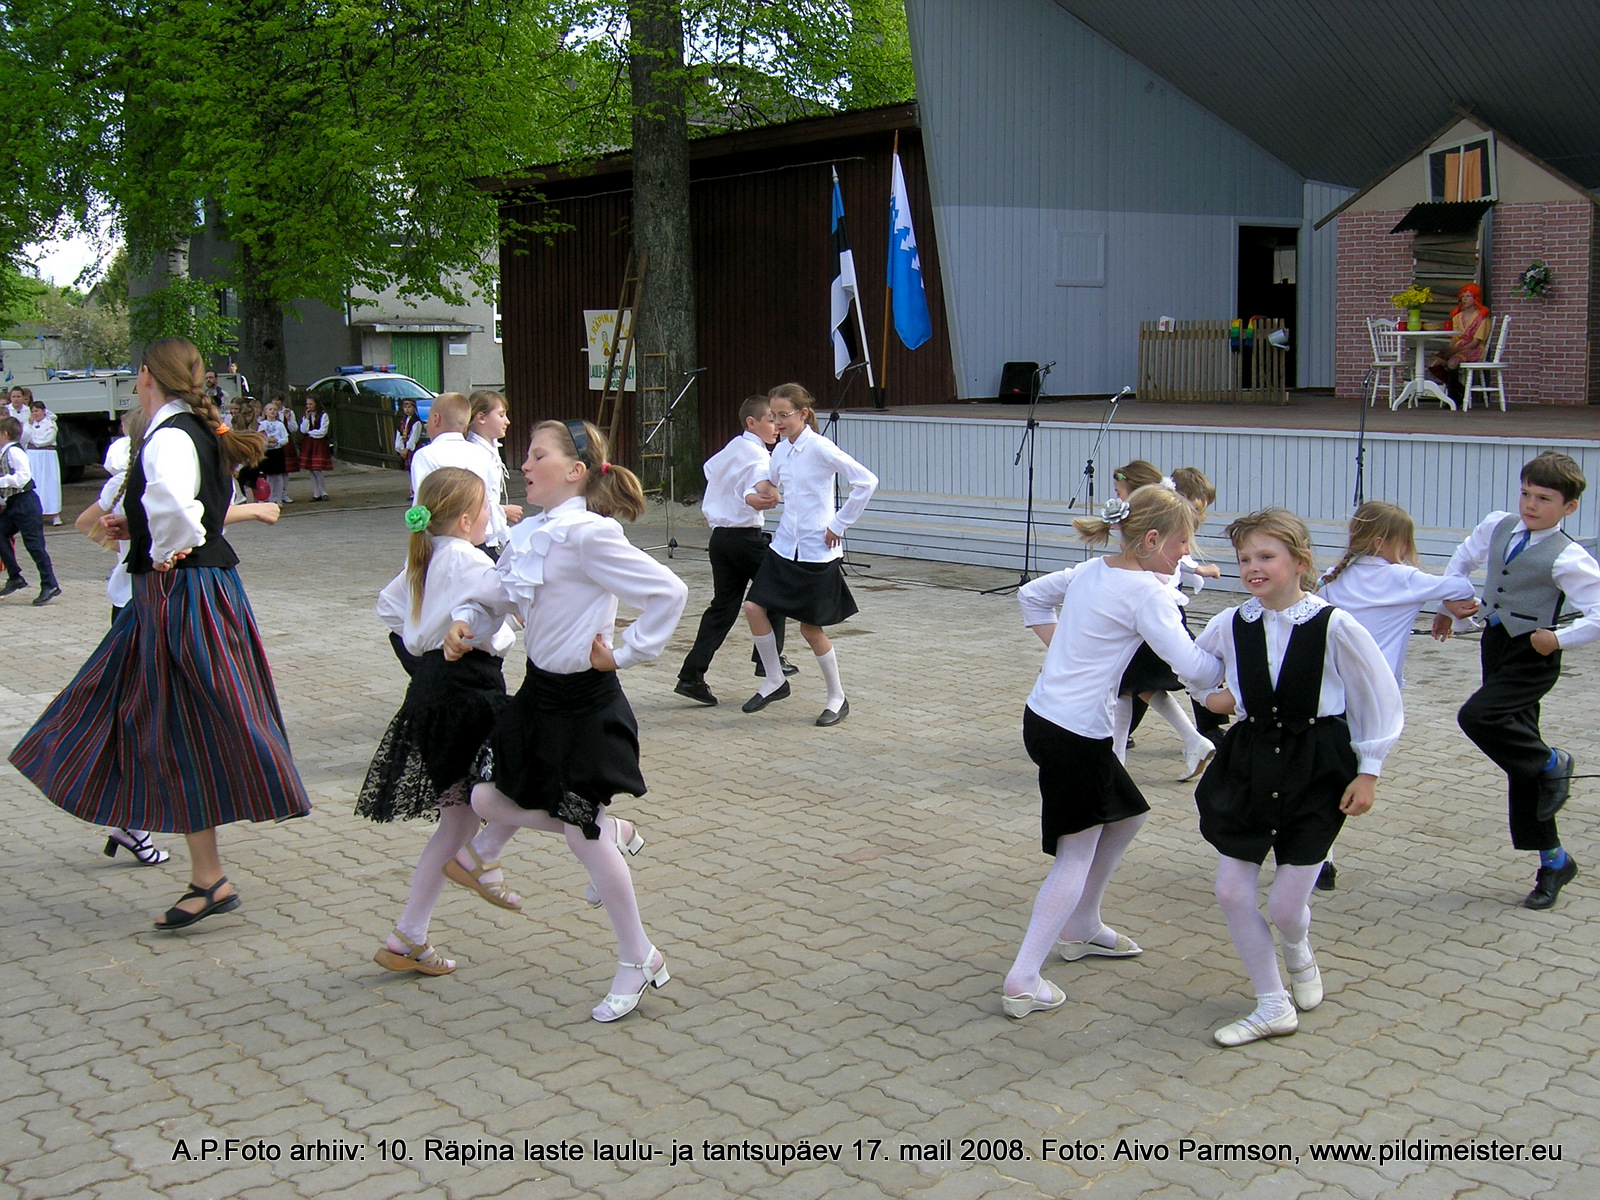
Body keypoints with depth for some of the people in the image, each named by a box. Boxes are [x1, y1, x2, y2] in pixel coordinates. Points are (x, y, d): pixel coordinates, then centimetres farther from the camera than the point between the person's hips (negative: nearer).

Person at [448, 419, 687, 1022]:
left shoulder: (588, 535, -21)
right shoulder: (527, 535, 4)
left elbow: (669, 592, -25)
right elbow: (493, 600, 13)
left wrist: (627, 654, -17)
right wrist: (468, 627, -8)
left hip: (582, 700, -8)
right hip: (539, 690, 8)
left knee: (581, 833, 1)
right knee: (489, 801, 11)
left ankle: (639, 960, 20)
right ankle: (613, 832, 28)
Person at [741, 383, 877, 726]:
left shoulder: (819, 448, -15)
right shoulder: (781, 450, 7)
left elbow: (866, 482, -20)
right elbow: (772, 484, 26)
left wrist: (839, 524, -16)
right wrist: (765, 490, 1)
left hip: (816, 550, -7)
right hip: (784, 546, 7)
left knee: (810, 627, 0)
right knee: (754, 608, -2)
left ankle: (837, 698, 19)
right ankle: (775, 681, 16)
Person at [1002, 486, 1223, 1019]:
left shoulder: (1090, 571, 9)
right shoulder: (1145, 591, -17)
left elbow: (1032, 595, 24)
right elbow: (1192, 666, -23)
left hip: (1043, 714, 9)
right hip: (1076, 732, -9)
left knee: (1127, 816, 24)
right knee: (1077, 853, -1)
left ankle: (1081, 928, 37)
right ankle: (1023, 980, -4)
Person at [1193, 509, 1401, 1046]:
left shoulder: (1334, 627, -16)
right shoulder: (1230, 625, -4)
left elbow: (1380, 698, -6)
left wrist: (1368, 771, -4)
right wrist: (1213, 695, -1)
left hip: (1317, 771, -4)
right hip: (1249, 763, 4)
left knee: (1285, 905, -1)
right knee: (1231, 891, 2)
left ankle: (1298, 953, 38)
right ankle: (1273, 1007, 19)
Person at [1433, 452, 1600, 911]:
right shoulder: (1497, 526, 3)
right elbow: (1464, 558, 24)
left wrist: (1559, 639, -18)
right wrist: (1449, 607, 25)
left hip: (1532, 656, -7)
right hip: (1496, 645, 7)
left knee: (1477, 716, -28)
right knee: (1519, 757, 10)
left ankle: (1551, 764, 2)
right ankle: (1553, 861, 21)